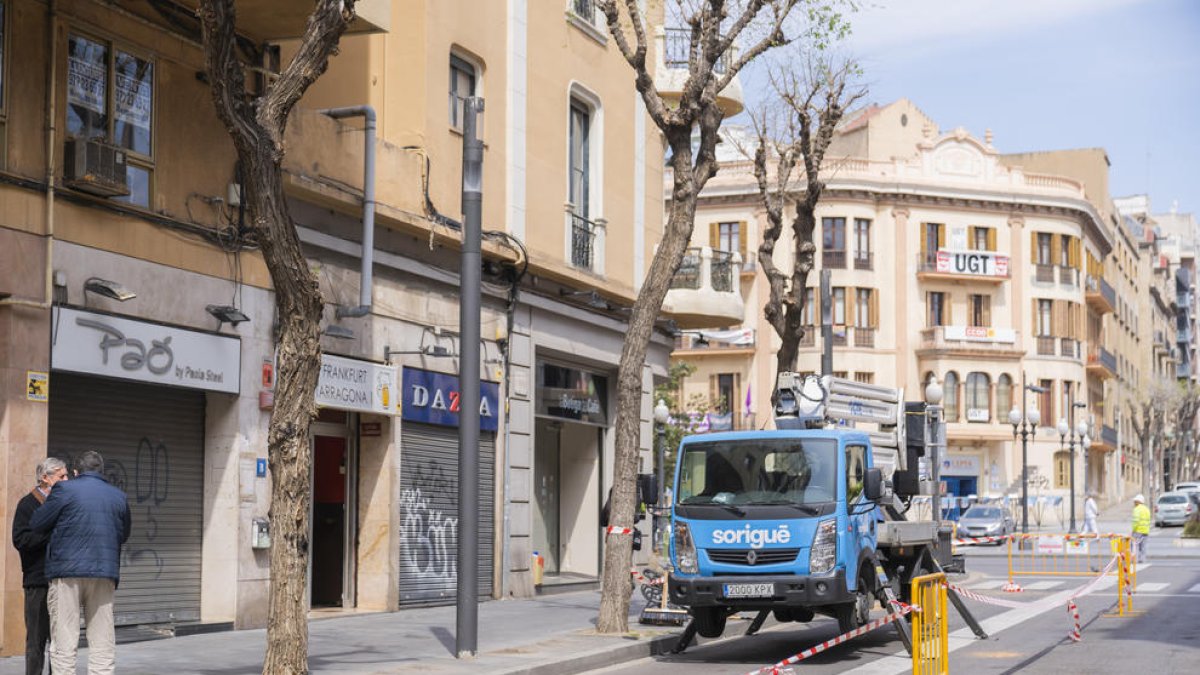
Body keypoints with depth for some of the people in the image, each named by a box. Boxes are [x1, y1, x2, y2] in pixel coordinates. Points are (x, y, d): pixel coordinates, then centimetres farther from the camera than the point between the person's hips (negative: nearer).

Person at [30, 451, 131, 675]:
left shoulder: (64, 490, -2)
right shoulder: (119, 497, 10)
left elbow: (37, 525, 3)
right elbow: (123, 535, 19)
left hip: (67, 571, -3)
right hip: (105, 572, 3)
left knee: (64, 640, 0)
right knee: (102, 640, 6)